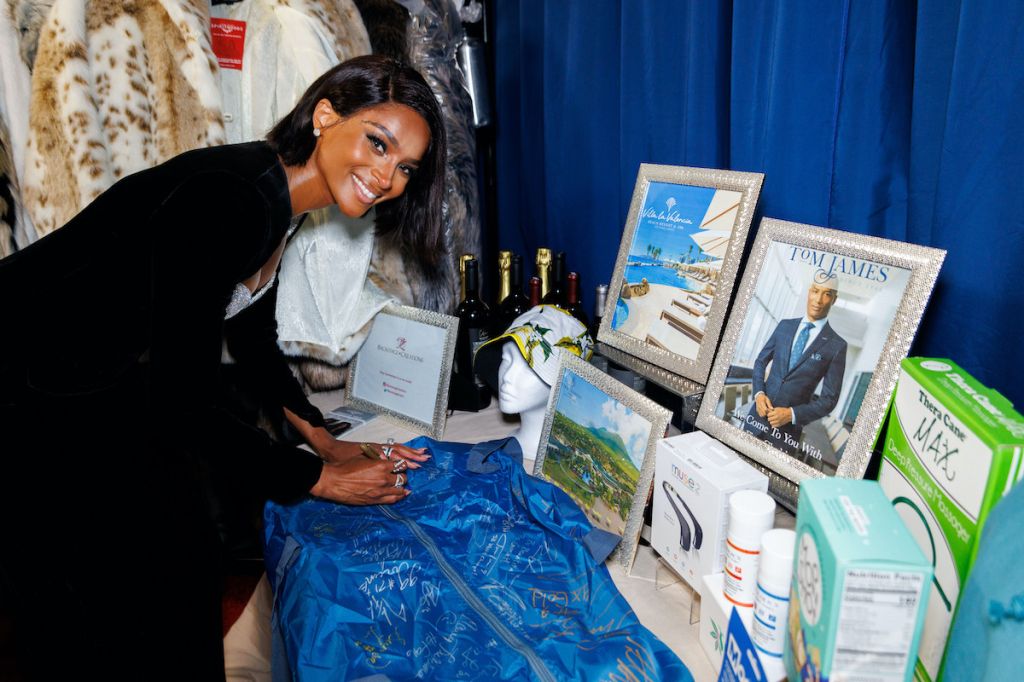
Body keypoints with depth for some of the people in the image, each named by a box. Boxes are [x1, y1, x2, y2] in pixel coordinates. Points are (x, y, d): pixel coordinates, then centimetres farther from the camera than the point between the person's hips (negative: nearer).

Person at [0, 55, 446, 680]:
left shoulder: (282, 196, -4)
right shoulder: (229, 201, -33)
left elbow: (250, 334, 10)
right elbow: (181, 402, -32)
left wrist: (322, 439, 6)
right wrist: (321, 480, -21)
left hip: (112, 380, 9)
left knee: (182, 560, 20)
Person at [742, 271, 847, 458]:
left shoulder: (837, 346, -6)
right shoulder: (785, 326, 4)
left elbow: (829, 399, -5)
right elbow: (761, 361, 12)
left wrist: (792, 414, -16)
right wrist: (758, 393, -5)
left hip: (788, 426, -3)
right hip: (759, 413, 3)